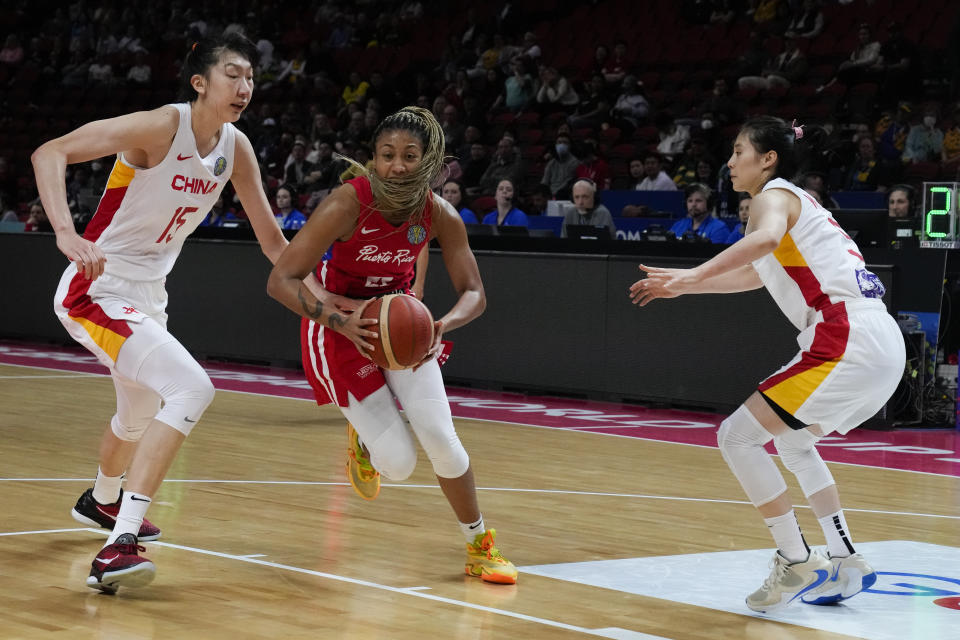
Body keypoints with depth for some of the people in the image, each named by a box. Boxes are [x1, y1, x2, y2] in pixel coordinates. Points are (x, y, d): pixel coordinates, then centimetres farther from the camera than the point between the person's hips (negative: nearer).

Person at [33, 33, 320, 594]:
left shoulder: (237, 147, 0)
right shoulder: (161, 127, -22)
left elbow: (272, 240, 10)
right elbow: (50, 153, -30)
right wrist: (66, 232, -44)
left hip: (148, 295, 9)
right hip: (96, 290, -9)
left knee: (142, 412, 31)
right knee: (191, 388, -28)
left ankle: (102, 502, 63)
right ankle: (119, 544, -29)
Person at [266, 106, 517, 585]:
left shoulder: (439, 214, -15)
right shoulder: (348, 203, -28)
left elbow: (474, 294, -8)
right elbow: (280, 281, -27)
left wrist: (443, 325, -31)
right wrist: (340, 321, -42)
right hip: (340, 325, -3)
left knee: (441, 440, -9)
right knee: (397, 462, -11)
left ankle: (480, 548, 10)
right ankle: (362, 438, 27)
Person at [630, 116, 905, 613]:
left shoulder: (774, 195, -1)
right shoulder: (798, 201, 27)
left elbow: (767, 239, -27)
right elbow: (755, 276, 42)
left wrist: (692, 275, -30)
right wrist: (681, 287, 42)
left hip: (848, 343, -10)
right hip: (883, 345, 10)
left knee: (737, 437, -6)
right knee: (792, 441, 28)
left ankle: (796, 562, -4)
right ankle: (845, 561, 24)